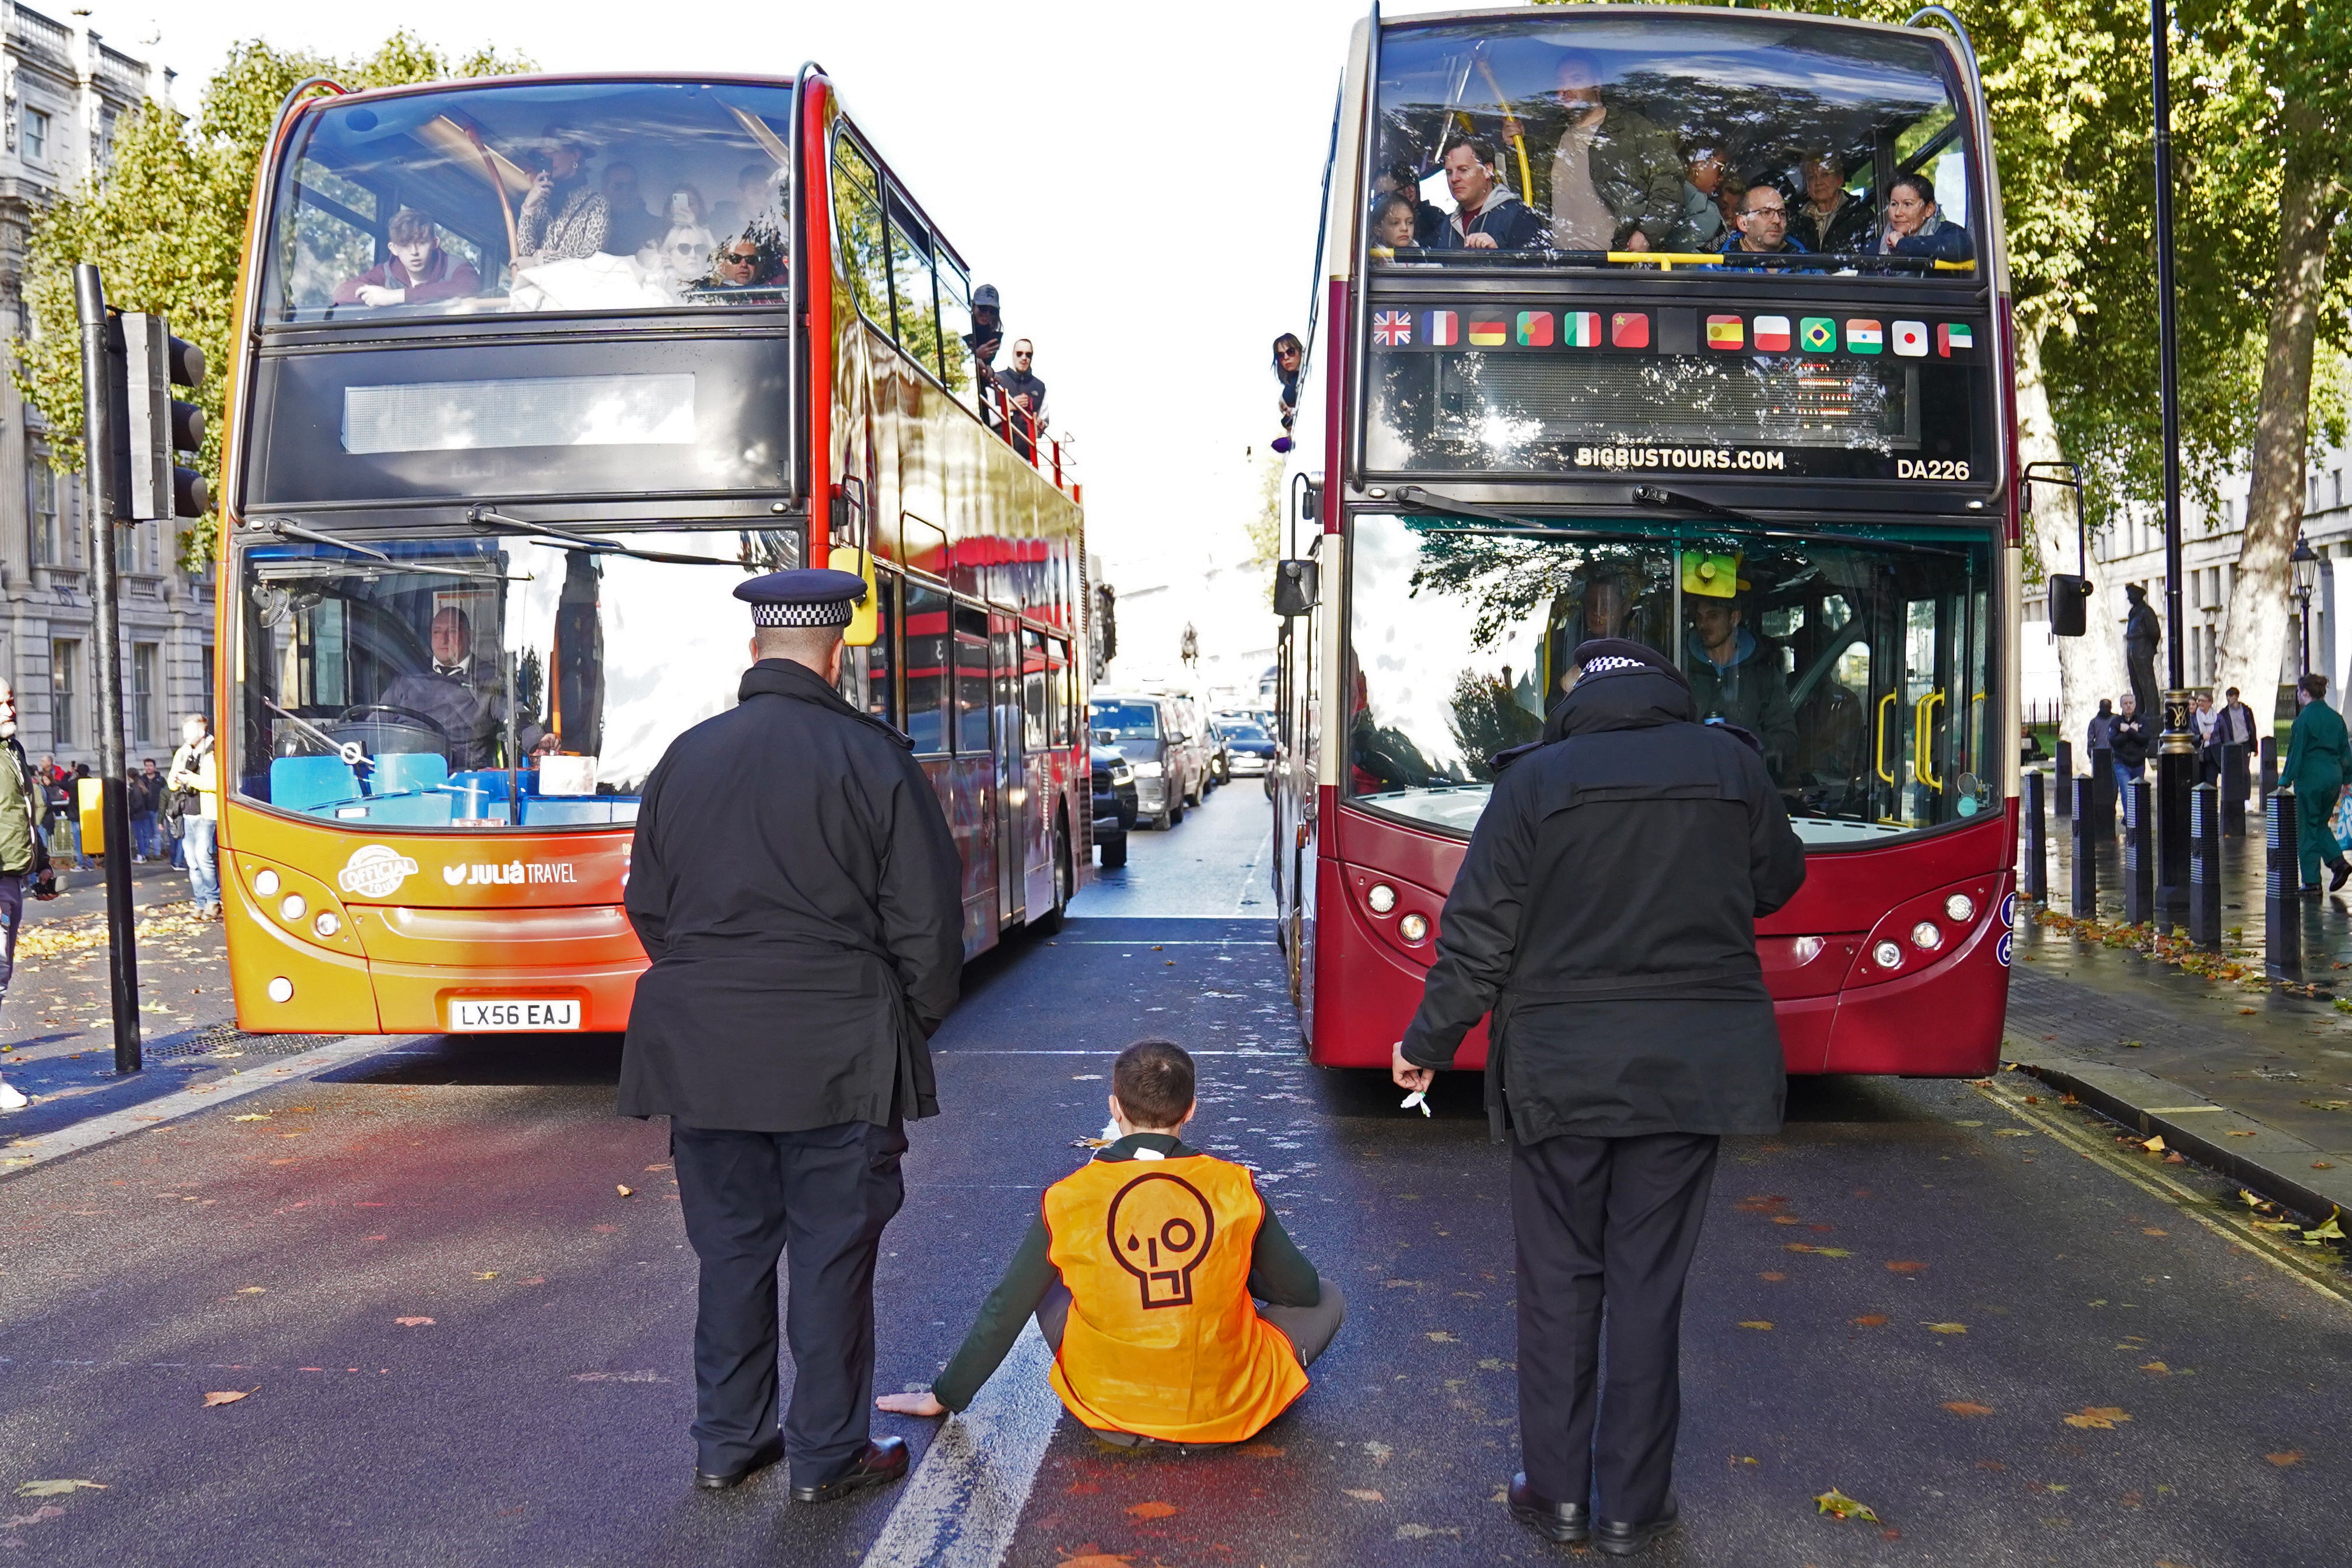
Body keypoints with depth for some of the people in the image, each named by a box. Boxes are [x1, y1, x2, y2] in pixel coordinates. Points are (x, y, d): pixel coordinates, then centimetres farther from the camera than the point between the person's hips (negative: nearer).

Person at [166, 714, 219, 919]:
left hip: (206, 814, -7)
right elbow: (172, 784, 19)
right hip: (187, 815, 7)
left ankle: (213, 901, -5)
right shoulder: (182, 754, 15)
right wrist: (175, 780, -3)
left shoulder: (213, 753, -6)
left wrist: (194, 780, -19)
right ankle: (201, 904, 11)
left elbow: (219, 783, -15)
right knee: (193, 862, 6)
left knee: (203, 857, -16)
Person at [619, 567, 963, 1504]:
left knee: (730, 1249, 15)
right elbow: (926, 918, -8)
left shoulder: (685, 758, 4)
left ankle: (725, 1443, 26)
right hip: (836, 1056, -4)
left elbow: (647, 907, 12)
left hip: (705, 1049, 4)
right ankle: (826, 1456, 16)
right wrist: (918, 1019, 7)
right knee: (831, 1255, 7)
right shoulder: (872, 760, -10)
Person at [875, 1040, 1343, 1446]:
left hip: (1108, 1417, 1)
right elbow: (1301, 1289, 2)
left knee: (1050, 1289, 28)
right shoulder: (1234, 1187, -11)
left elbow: (1004, 1312, -1)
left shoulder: (1068, 1200, -11)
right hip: (1227, 1413, -1)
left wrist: (945, 1397, 14)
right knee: (1327, 1299, 20)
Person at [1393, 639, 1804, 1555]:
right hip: (1691, 1067, 2)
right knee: (1650, 1283, 9)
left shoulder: (1536, 779, -6)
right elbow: (1777, 882, 15)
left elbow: (1479, 932, -6)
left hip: (1559, 1067, -1)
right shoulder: (1730, 764, 0)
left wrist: (1429, 1044, 4)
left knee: (1559, 1280, 11)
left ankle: (1557, 1494, 18)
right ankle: (1632, 1506, 17)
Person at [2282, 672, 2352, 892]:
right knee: (2321, 824, 20)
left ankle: (2311, 881, 3)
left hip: (2310, 777, -7)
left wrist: (2285, 781, -7)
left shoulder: (2304, 718, -11)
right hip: (2334, 776, 7)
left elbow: (2296, 752, -12)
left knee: (2307, 829, 2)